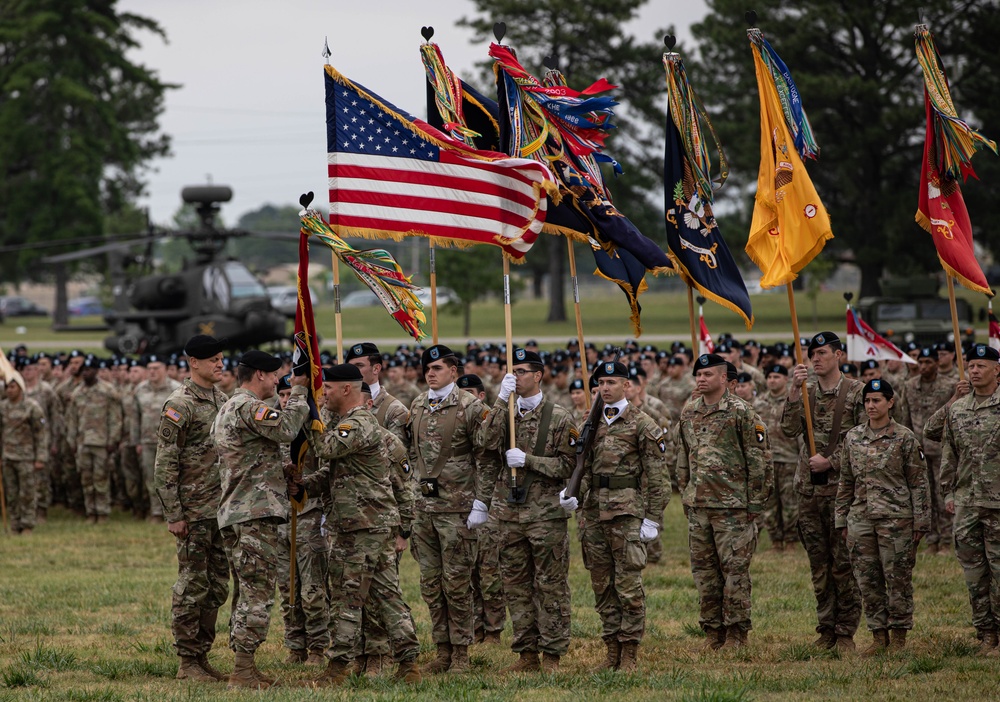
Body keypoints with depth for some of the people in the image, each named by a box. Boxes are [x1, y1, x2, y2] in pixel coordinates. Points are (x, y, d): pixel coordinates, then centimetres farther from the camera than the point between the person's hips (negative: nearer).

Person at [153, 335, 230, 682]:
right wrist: (173, 515, -16)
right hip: (194, 511, -8)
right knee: (193, 586, -3)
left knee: (217, 587, 9)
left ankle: (202, 656, 17)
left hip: (221, 508, 8)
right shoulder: (180, 405, -12)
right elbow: (164, 464, -13)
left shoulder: (222, 400, 13)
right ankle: (187, 662, 3)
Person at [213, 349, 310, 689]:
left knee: (249, 591, 14)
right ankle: (243, 671, -11)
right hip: (257, 511, -11)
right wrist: (298, 392, -11)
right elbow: (286, 429, -24)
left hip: (240, 511, 11)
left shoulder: (228, 409, 21)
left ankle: (243, 668, 17)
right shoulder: (248, 407, -13)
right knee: (258, 590, -10)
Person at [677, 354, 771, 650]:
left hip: (732, 506, -6)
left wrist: (755, 502, -9)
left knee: (734, 568, -3)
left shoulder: (741, 413, -7)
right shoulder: (688, 414, 11)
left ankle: (736, 632, 3)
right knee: (704, 570, 8)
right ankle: (713, 631, 16)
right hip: (698, 506, 6)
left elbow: (759, 459, -6)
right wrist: (685, 494, 17)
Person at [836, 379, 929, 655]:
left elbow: (918, 483, -2)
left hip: (895, 518, -4)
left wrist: (920, 521, -6)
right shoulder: (852, 438, 10)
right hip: (860, 518, 4)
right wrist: (842, 520, 12)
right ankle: (879, 636, 14)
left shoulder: (904, 438, -2)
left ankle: (899, 637, 7)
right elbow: (845, 482, 15)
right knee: (868, 580, 5)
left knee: (897, 578, -1)